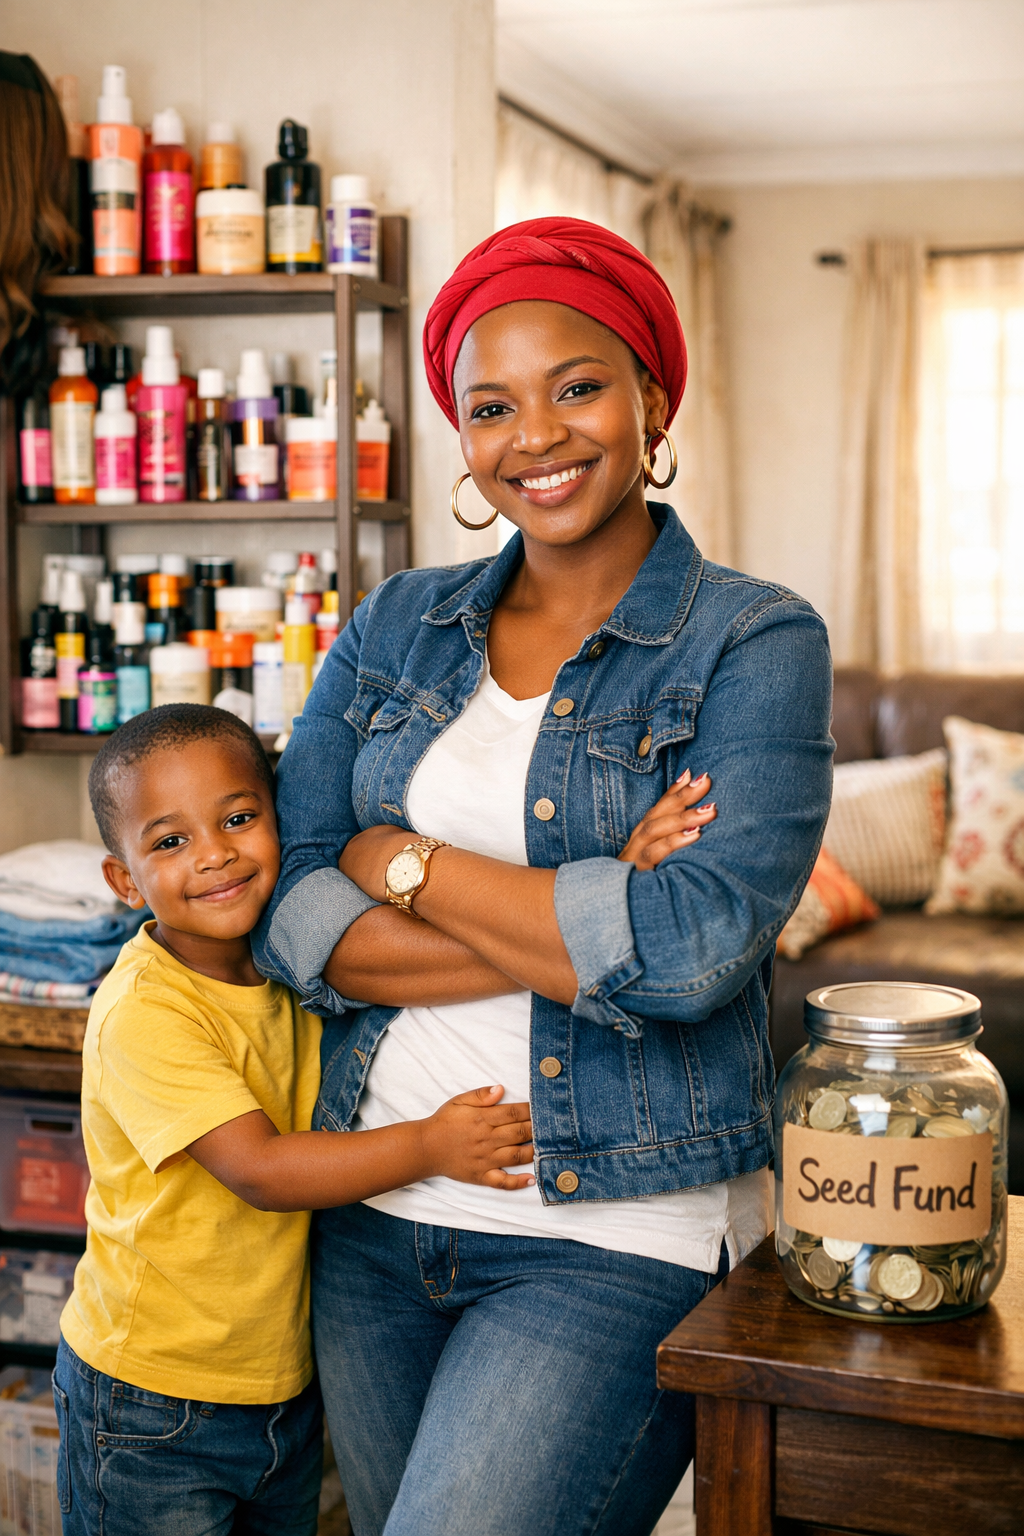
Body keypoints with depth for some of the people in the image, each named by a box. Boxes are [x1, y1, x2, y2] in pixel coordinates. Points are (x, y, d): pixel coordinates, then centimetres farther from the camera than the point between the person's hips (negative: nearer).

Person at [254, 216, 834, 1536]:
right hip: (375, 1212, 5)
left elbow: (694, 945, -20)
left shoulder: (755, 644, -7)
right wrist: (589, 925, -15)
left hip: (619, 1236, -5)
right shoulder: (394, 628, 6)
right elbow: (287, 914, -4)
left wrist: (403, 862, -11)